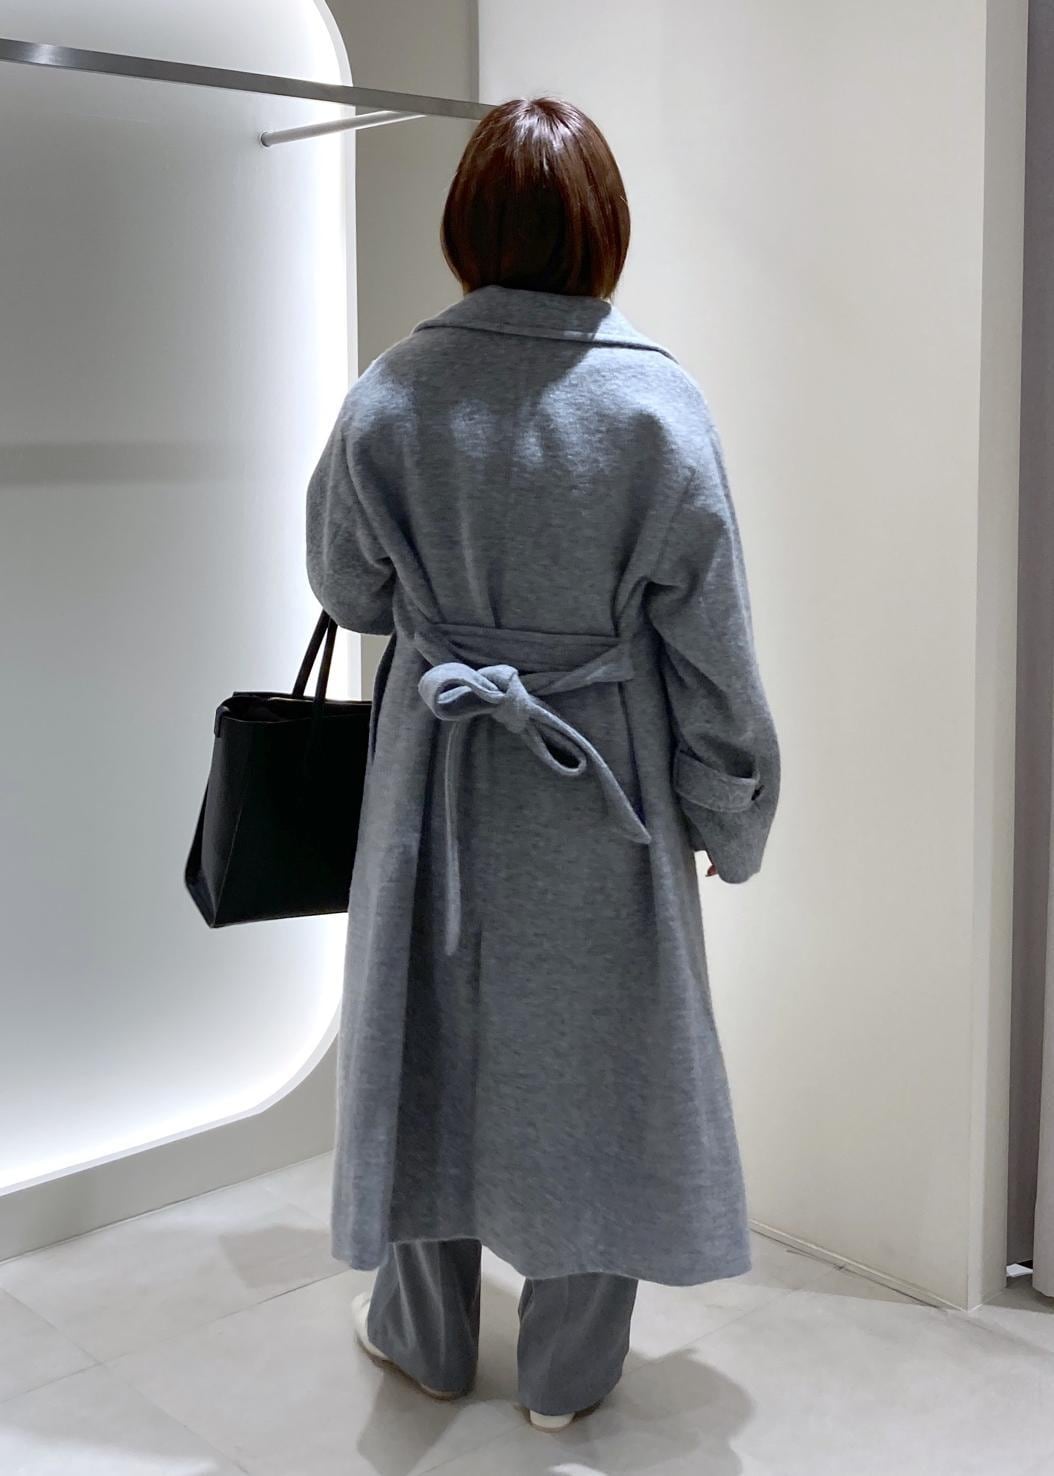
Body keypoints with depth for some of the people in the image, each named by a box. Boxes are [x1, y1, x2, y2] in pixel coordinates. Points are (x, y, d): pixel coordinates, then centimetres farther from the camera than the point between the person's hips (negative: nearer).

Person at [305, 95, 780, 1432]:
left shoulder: (386, 398, -10)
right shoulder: (658, 405, -14)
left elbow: (347, 590, 3)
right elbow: (710, 640, -9)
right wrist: (735, 811, 2)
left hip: (436, 774, 2)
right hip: (601, 793, -1)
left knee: (433, 1038, 18)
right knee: (594, 1055, 14)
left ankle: (425, 1334, 36)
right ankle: (569, 1369, 30)